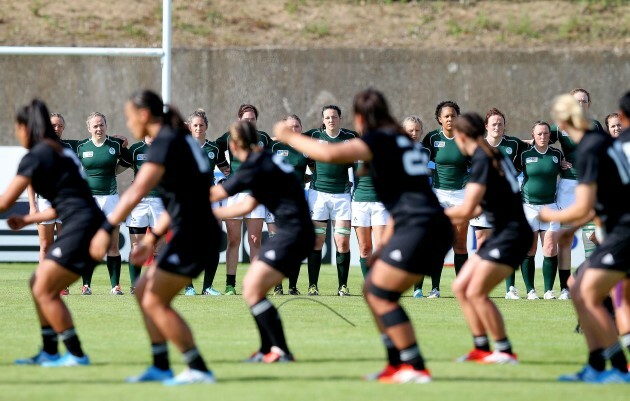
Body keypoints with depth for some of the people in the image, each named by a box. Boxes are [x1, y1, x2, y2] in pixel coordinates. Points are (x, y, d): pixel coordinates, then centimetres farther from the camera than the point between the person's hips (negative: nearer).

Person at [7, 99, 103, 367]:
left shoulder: (36, 156, -7)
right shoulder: (61, 152, 21)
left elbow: (5, 202, -6)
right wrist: (27, 221, 28)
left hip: (81, 228, -9)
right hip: (90, 225, 9)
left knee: (44, 290, -6)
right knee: (39, 284, 14)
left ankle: (76, 354, -6)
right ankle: (49, 352, 16)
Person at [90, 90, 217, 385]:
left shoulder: (166, 142, -13)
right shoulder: (177, 138, 17)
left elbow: (136, 192, -23)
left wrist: (107, 229, -25)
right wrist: (152, 238, 23)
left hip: (191, 235, -10)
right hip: (194, 231, 10)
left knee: (155, 301, -6)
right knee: (144, 290, 14)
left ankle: (198, 369, -5)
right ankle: (161, 367, 15)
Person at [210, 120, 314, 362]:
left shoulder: (255, 167, -14)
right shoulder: (265, 162, 16)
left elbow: (215, 194, -7)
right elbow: (248, 205, 25)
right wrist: (212, 214, 30)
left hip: (293, 233, -10)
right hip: (291, 232, 10)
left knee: (252, 292, -12)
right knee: (252, 288, 14)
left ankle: (281, 351, -13)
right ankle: (267, 350, 18)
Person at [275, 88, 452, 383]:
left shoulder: (378, 140, -5)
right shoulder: (402, 140, 23)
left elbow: (331, 154, -19)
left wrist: (290, 137, -5)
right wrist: (385, 245, 29)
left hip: (419, 228, -9)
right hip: (435, 229, 9)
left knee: (381, 294, -5)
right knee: (373, 289, 15)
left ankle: (416, 367, -7)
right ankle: (398, 364, 16)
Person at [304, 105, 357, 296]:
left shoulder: (350, 137, 3)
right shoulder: (314, 136, 3)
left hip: (342, 193, 0)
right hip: (318, 192, 0)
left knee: (343, 243, -3)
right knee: (316, 241, -2)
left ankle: (343, 286, 4)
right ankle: (313, 285, 2)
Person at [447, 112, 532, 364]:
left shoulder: (482, 162, -17)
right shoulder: (493, 156, 12)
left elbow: (466, 210, -20)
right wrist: (453, 219, 27)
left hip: (511, 234, -10)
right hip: (501, 233, 10)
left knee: (476, 293, -11)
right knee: (460, 287, 9)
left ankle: (505, 351, -5)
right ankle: (482, 348, 11)